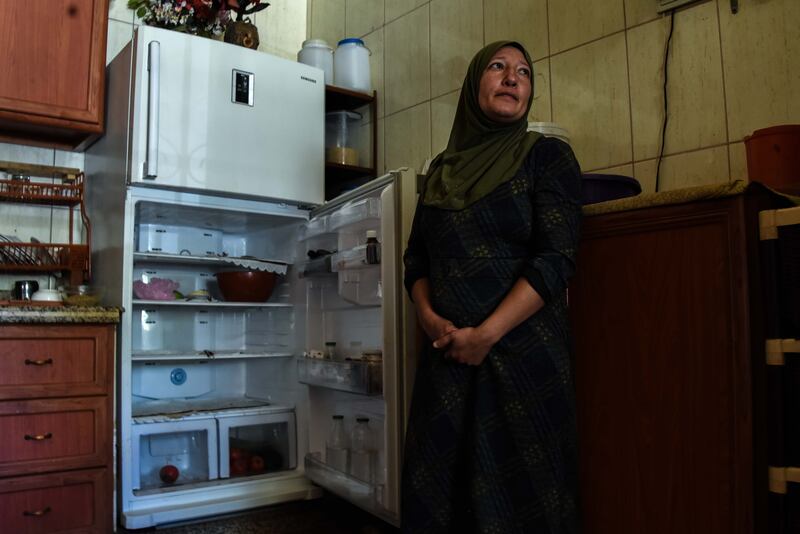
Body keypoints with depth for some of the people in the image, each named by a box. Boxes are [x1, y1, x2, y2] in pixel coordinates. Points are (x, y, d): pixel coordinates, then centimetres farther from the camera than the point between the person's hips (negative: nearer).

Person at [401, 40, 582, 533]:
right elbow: (416, 257, 14)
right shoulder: (443, 168, 15)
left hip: (523, 350, -4)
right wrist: (429, 316, -6)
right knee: (437, 491, 9)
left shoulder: (547, 155, 1)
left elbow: (556, 258, -9)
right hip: (447, 356, 4)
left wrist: (486, 334, -16)